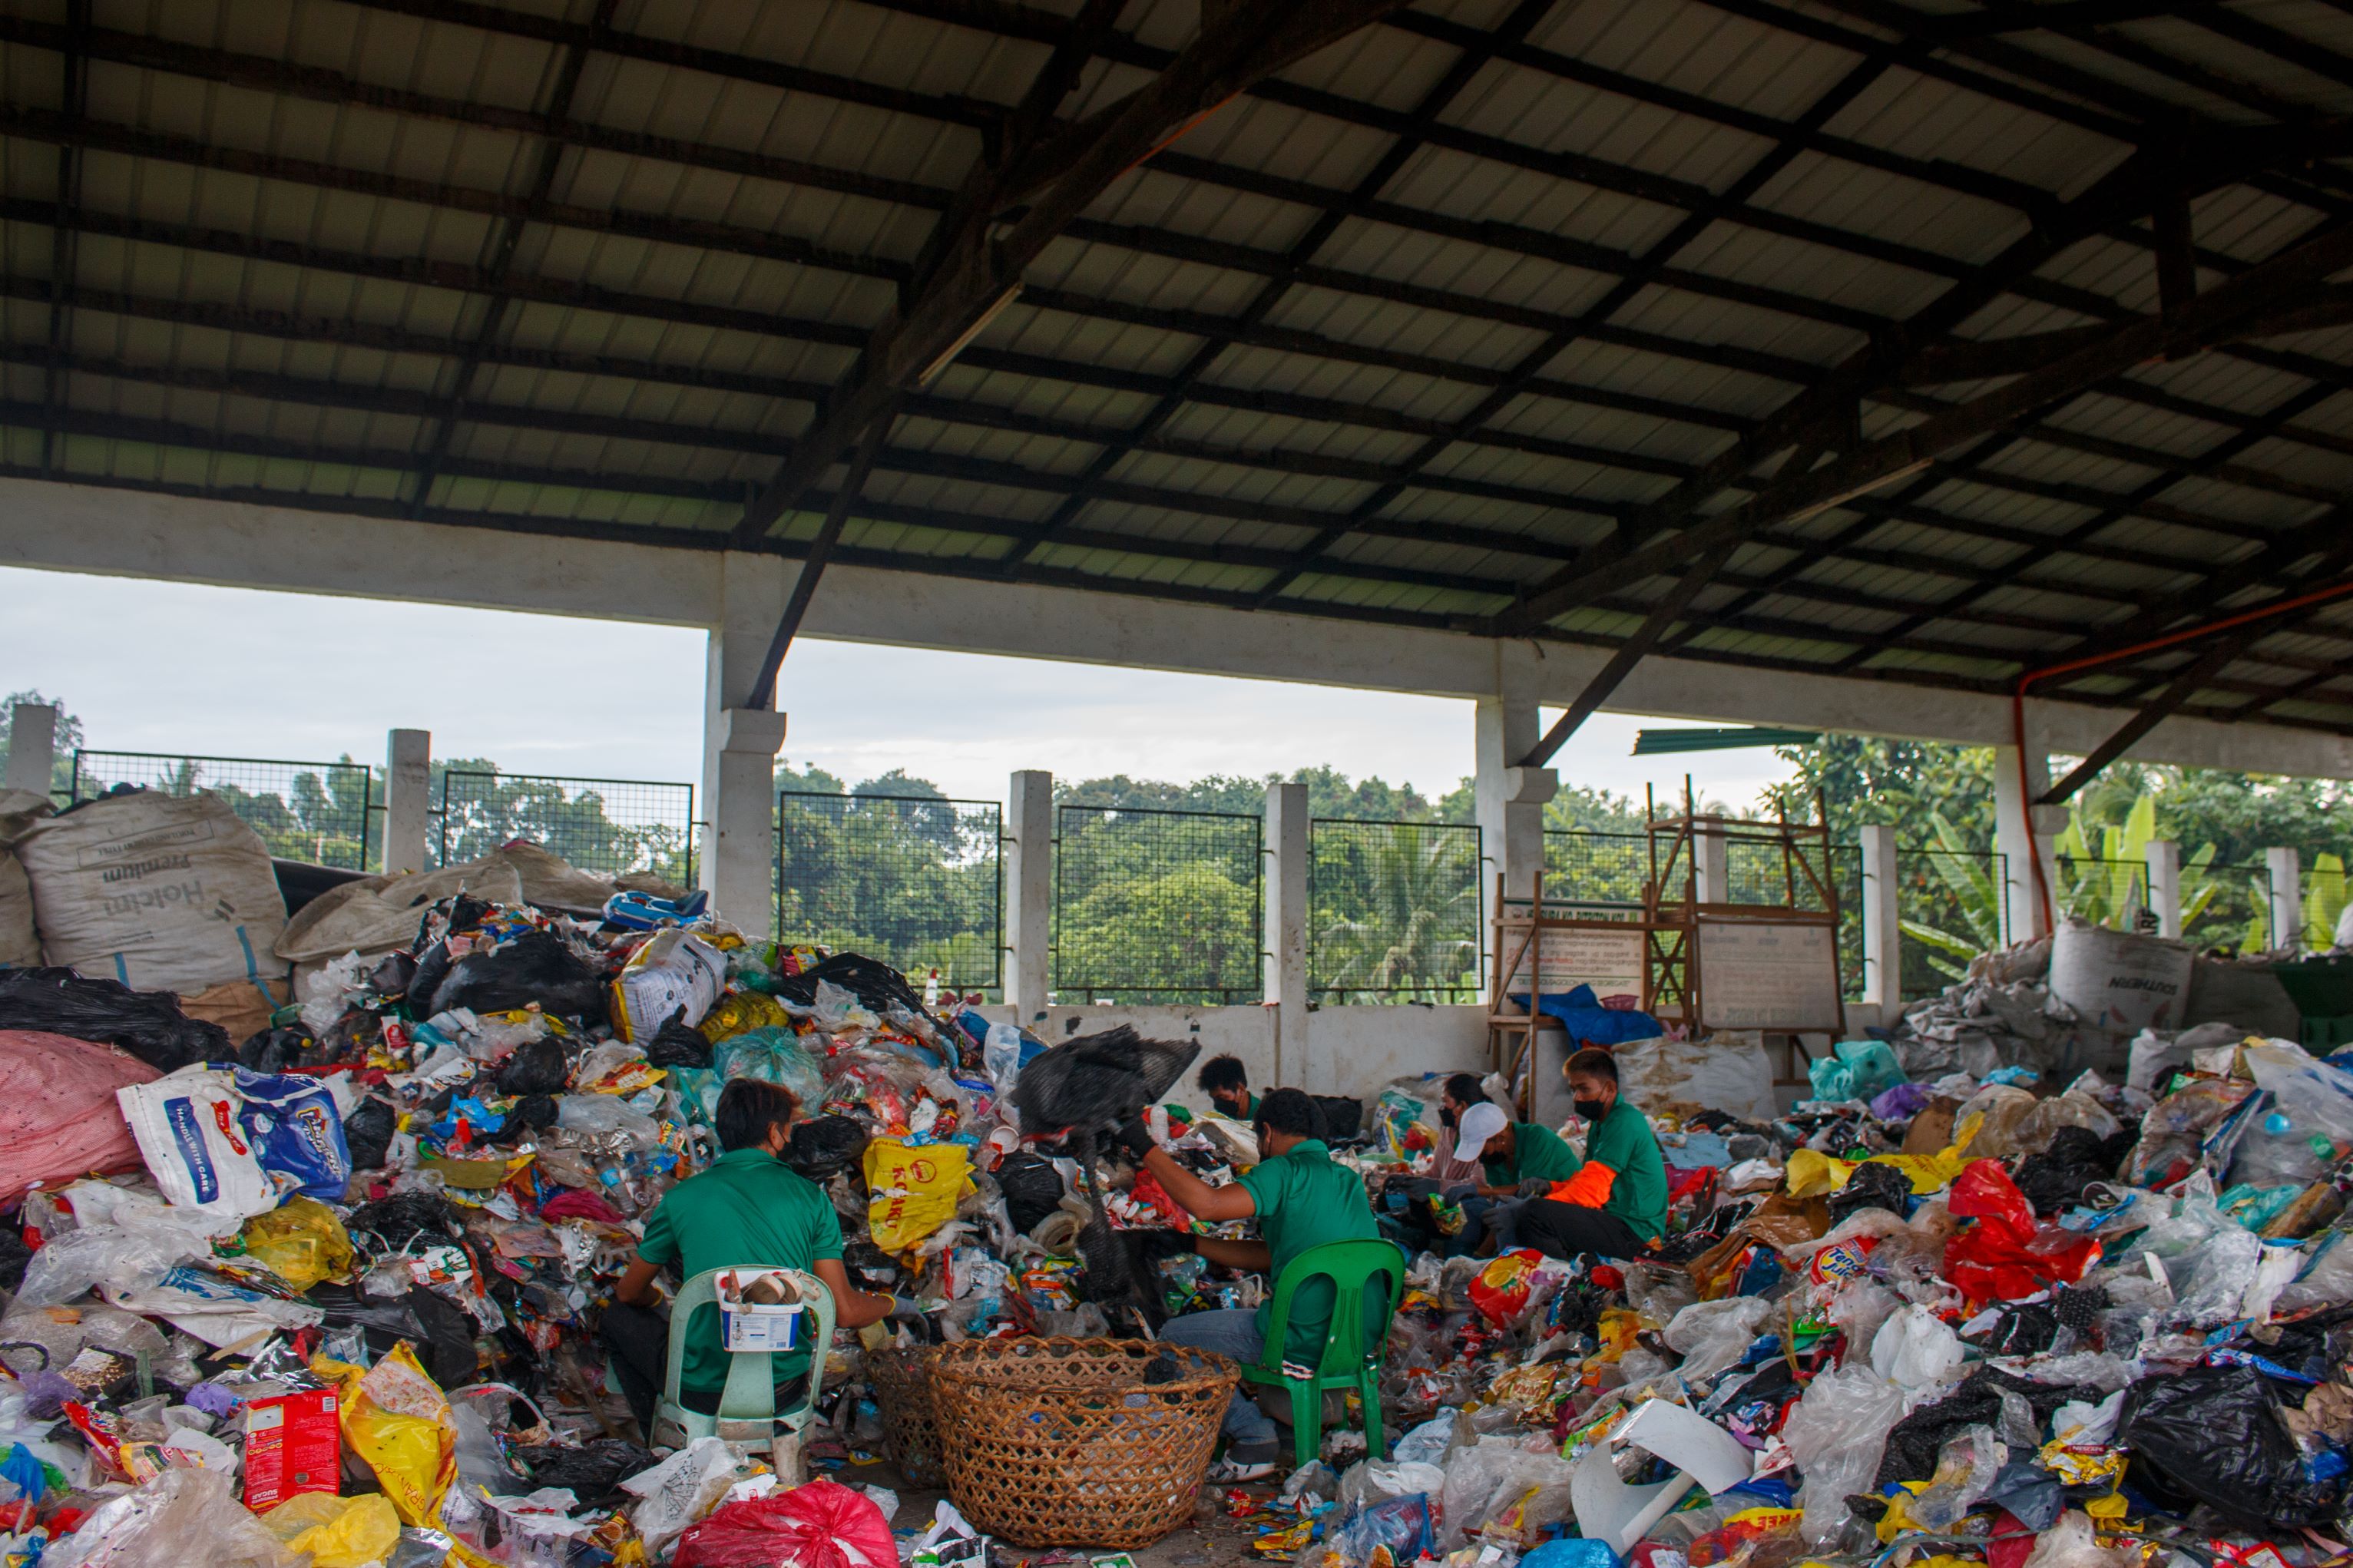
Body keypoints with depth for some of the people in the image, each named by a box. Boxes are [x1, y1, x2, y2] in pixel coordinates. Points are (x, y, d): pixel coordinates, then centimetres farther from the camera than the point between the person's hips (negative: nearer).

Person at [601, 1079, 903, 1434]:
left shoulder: (681, 1198, -5)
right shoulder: (810, 1197, -5)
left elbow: (630, 1293, 11)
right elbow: (845, 1311, -5)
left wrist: (658, 1298, 35)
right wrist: (892, 1304, 17)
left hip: (703, 1394, -3)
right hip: (784, 1390, 3)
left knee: (618, 1314, 22)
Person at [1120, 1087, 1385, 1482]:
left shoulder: (1286, 1172, -11)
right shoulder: (1348, 1179, 14)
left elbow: (1207, 1204, -25)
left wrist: (1145, 1149, -15)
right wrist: (1191, 1244, 20)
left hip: (1306, 1344, -8)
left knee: (1172, 1338, 8)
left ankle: (1254, 1438, 3)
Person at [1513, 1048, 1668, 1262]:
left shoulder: (1624, 1121, -14)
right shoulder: (1599, 1123, 19)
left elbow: (1591, 1191, -19)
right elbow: (1583, 1181, 18)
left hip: (1632, 1231, -10)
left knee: (1534, 1214, -27)